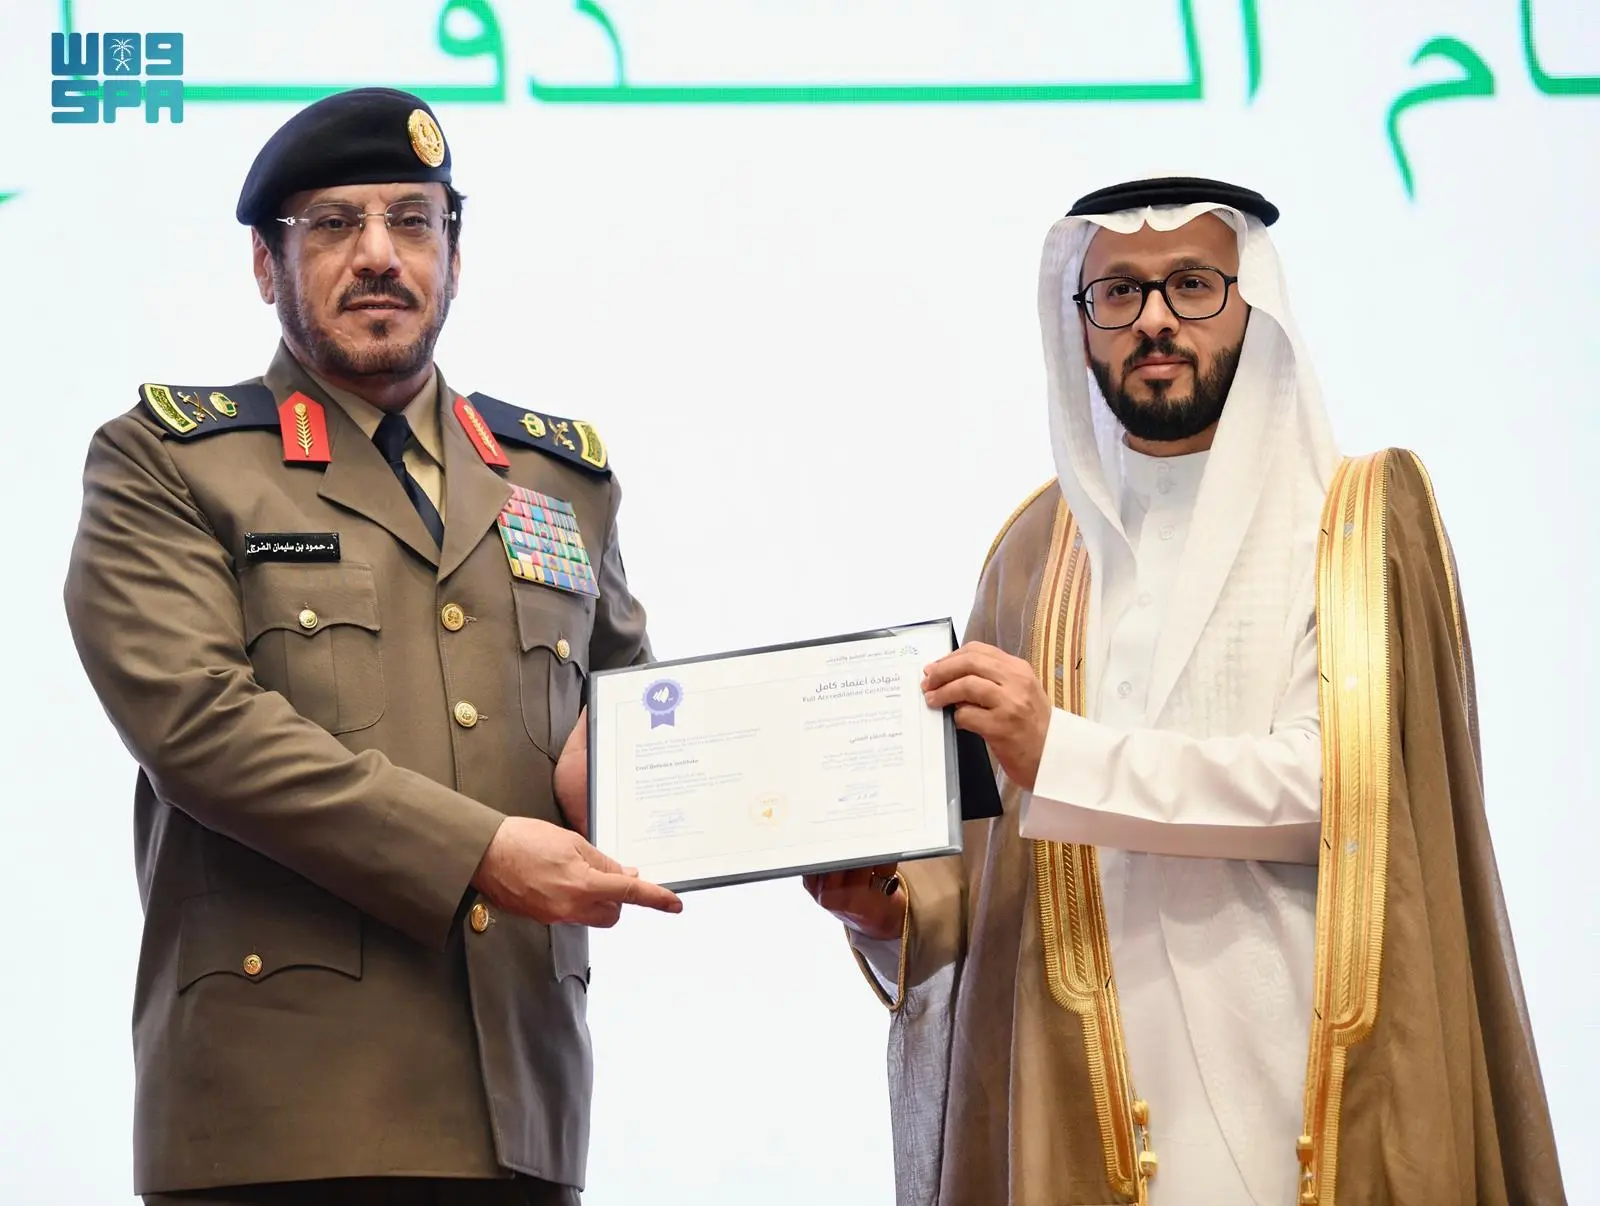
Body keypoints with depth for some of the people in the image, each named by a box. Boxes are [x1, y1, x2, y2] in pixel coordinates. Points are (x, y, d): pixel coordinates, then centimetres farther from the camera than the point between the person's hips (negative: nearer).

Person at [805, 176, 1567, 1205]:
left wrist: (1065, 754, -19)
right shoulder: (1039, 549, 10)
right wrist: (896, 904, -9)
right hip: (1078, 1087, 3)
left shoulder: (1365, 517, 0)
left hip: (1303, 1082, -3)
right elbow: (997, 853, 11)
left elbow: (1342, 783, -14)